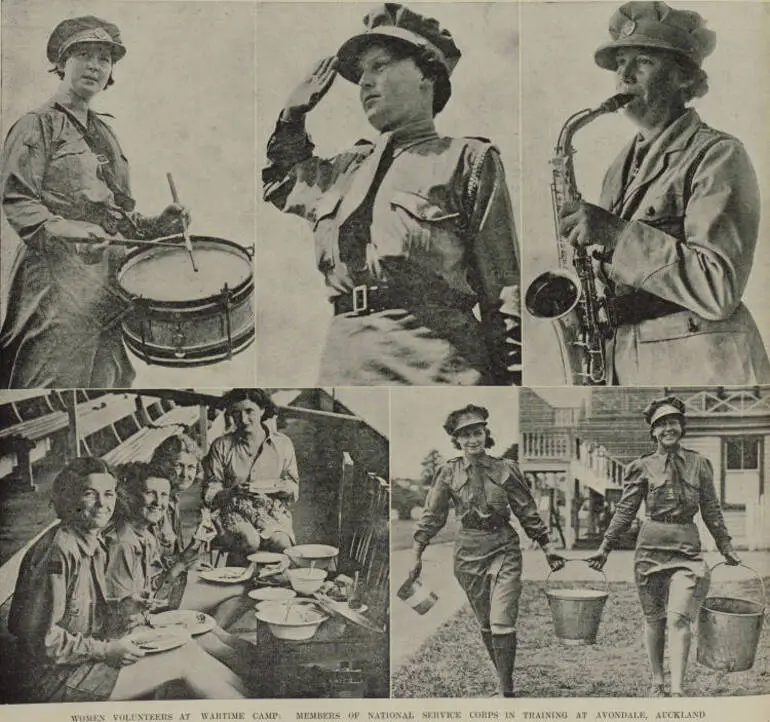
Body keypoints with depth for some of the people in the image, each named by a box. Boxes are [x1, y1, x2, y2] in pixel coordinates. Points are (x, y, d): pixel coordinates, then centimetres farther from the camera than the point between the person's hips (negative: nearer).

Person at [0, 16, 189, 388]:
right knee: (58, 378, -9)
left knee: (106, 379, 6)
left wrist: (154, 226, 7)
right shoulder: (37, 126, -1)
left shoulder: (104, 133, 21)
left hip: (107, 276, 7)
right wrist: (63, 229, -26)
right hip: (56, 276, -7)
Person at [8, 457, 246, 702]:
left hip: (84, 655, 8)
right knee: (183, 662, -10)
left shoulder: (94, 546, 7)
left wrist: (125, 617, 1)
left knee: (186, 648, -3)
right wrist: (106, 650, -20)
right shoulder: (57, 552, -22)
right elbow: (41, 638, -23)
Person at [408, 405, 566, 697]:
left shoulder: (505, 469, -3)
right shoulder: (449, 472, -1)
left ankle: (507, 691, -2)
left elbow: (527, 512, 4)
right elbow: (432, 515, 3)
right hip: (468, 552, 2)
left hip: (504, 548, -2)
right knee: (485, 625, 11)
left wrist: (548, 548, 4)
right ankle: (505, 680, 29)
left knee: (502, 623, -12)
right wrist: (416, 553, -1)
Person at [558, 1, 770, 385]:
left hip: (698, 368, -6)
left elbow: (719, 290, -19)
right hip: (625, 366, 7)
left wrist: (617, 234, -23)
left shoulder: (718, 155, -9)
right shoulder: (624, 165, 13)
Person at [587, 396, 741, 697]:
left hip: (687, 547, 0)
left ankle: (677, 690, -15)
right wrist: (605, 547, 0)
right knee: (654, 619, 8)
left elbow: (711, 510, 14)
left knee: (678, 617, -13)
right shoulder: (642, 467, 3)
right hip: (651, 546, 0)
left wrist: (726, 548, 15)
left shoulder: (699, 464, 7)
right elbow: (625, 511, 4)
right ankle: (657, 681, 22)